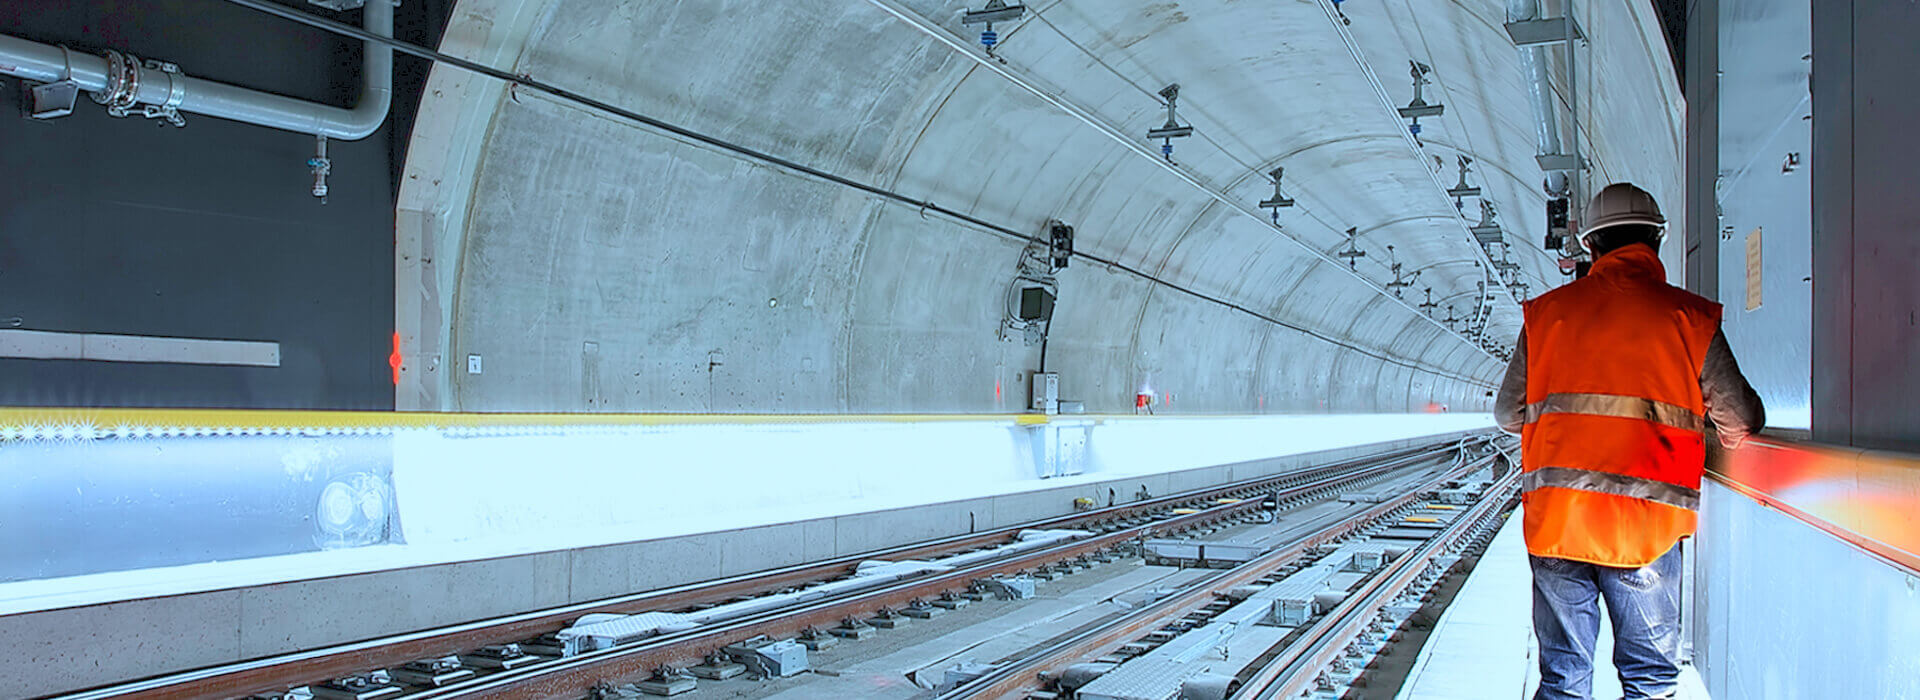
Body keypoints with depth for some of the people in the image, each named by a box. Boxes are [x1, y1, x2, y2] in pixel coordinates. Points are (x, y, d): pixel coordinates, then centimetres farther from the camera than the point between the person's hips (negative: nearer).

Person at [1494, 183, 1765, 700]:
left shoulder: (1546, 312, 4)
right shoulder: (1689, 317, 0)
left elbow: (1508, 414, 8)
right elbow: (1741, 421, 3)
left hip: (1556, 519, 2)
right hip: (1647, 527, -1)